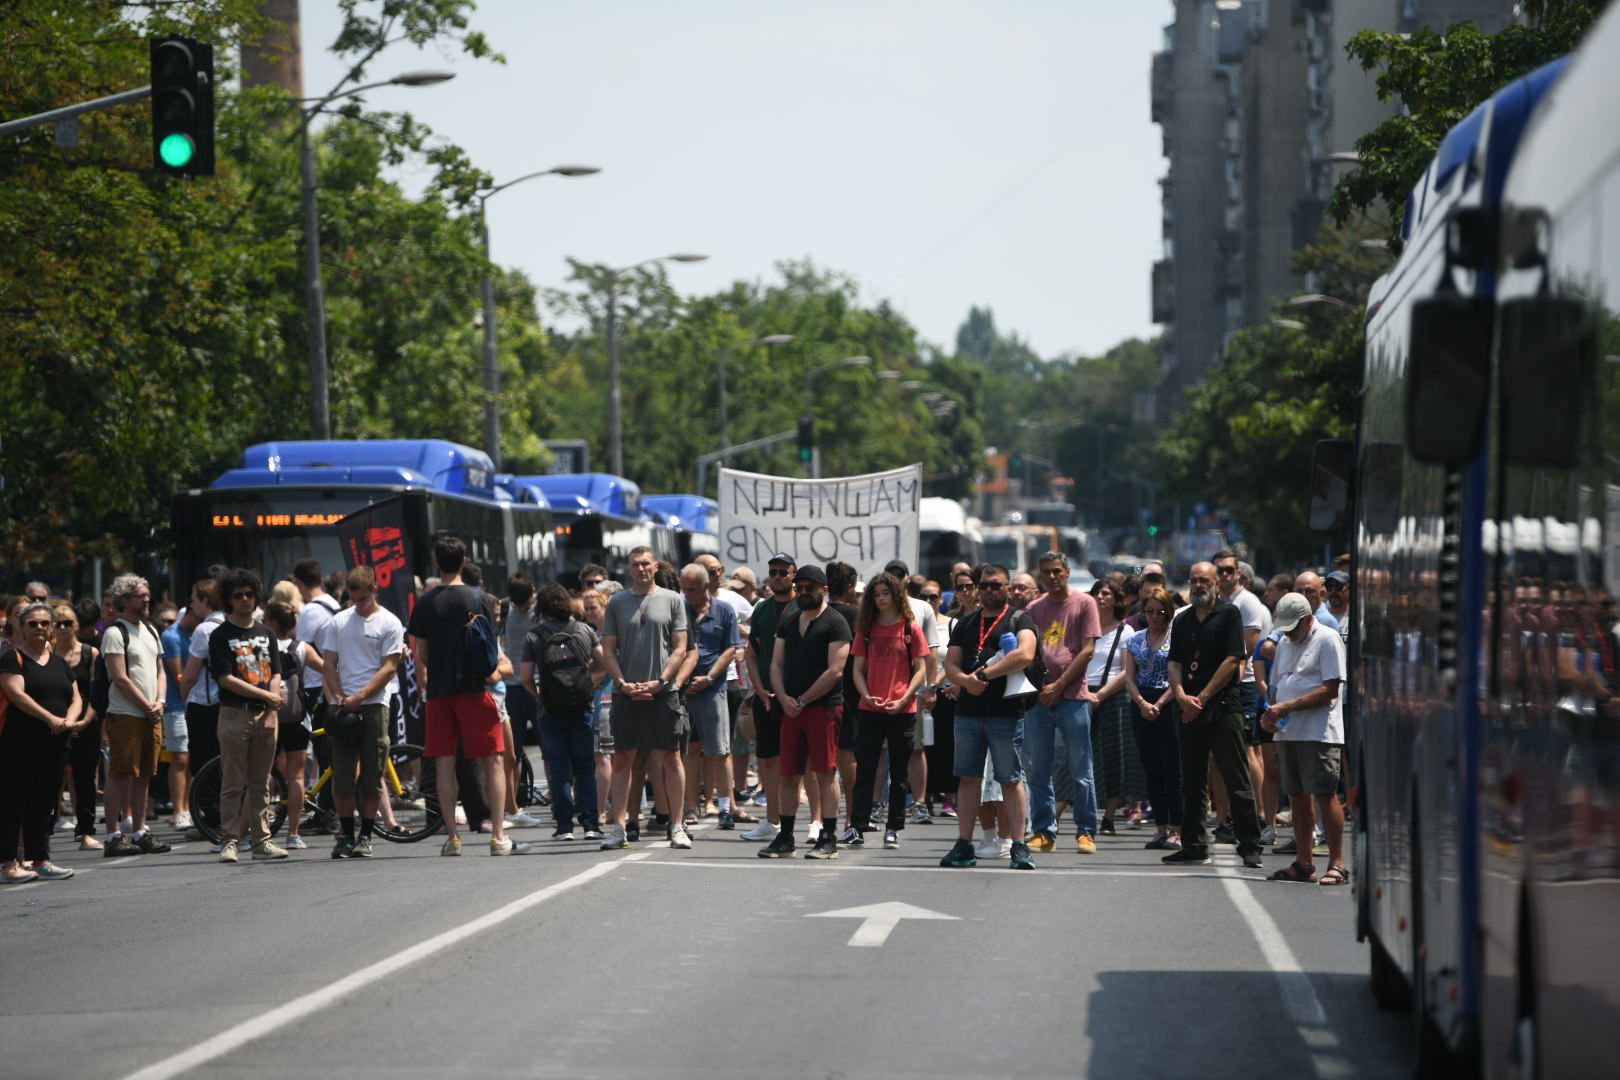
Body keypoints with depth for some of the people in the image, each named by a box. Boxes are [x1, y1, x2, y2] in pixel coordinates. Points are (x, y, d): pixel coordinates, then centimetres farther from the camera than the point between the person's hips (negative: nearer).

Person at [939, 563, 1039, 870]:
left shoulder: (1019, 620, 2)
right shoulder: (966, 624, 17)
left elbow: (1025, 655, -17)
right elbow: (950, 664, 10)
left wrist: (984, 674, -16)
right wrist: (966, 680, -13)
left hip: (1006, 711, -5)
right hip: (968, 710, 5)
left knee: (1011, 780, -2)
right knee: (968, 778, 6)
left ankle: (1019, 847, 0)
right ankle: (964, 845, 9)